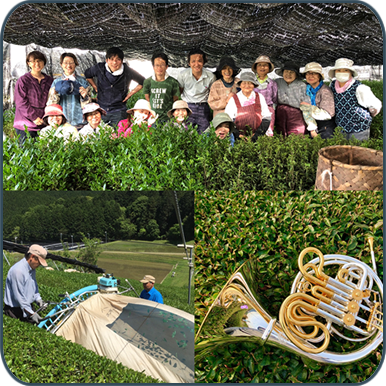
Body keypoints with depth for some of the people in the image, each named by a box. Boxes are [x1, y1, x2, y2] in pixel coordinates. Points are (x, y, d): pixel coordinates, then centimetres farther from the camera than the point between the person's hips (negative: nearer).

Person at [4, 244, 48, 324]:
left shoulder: (32, 268, 5)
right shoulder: (18, 271, -25)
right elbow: (19, 296, -23)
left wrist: (38, 298, 2)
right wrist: (31, 313, -21)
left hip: (28, 304, 8)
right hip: (16, 309, -8)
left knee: (39, 322, 2)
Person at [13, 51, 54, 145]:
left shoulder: (49, 80, 13)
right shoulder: (23, 80, 0)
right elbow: (21, 102, -6)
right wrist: (34, 117, -12)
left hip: (44, 123, 3)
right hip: (26, 124, -3)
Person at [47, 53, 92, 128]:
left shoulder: (82, 81, 7)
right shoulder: (56, 82, 11)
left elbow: (87, 105, 5)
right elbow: (50, 105, 9)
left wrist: (85, 96, -15)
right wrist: (53, 95, -10)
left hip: (78, 122, -1)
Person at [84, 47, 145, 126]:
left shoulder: (127, 71, -7)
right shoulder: (99, 68, -3)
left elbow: (142, 82, 7)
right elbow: (87, 74, 19)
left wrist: (131, 93, 0)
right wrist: (95, 87, 11)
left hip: (118, 111, -2)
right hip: (101, 110, 2)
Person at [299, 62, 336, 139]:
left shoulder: (325, 91, -12)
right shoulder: (307, 89, 5)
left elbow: (327, 114, -15)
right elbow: (305, 112, -2)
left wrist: (310, 108, -18)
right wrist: (312, 128, -12)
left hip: (326, 126, -5)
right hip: (315, 125, 5)